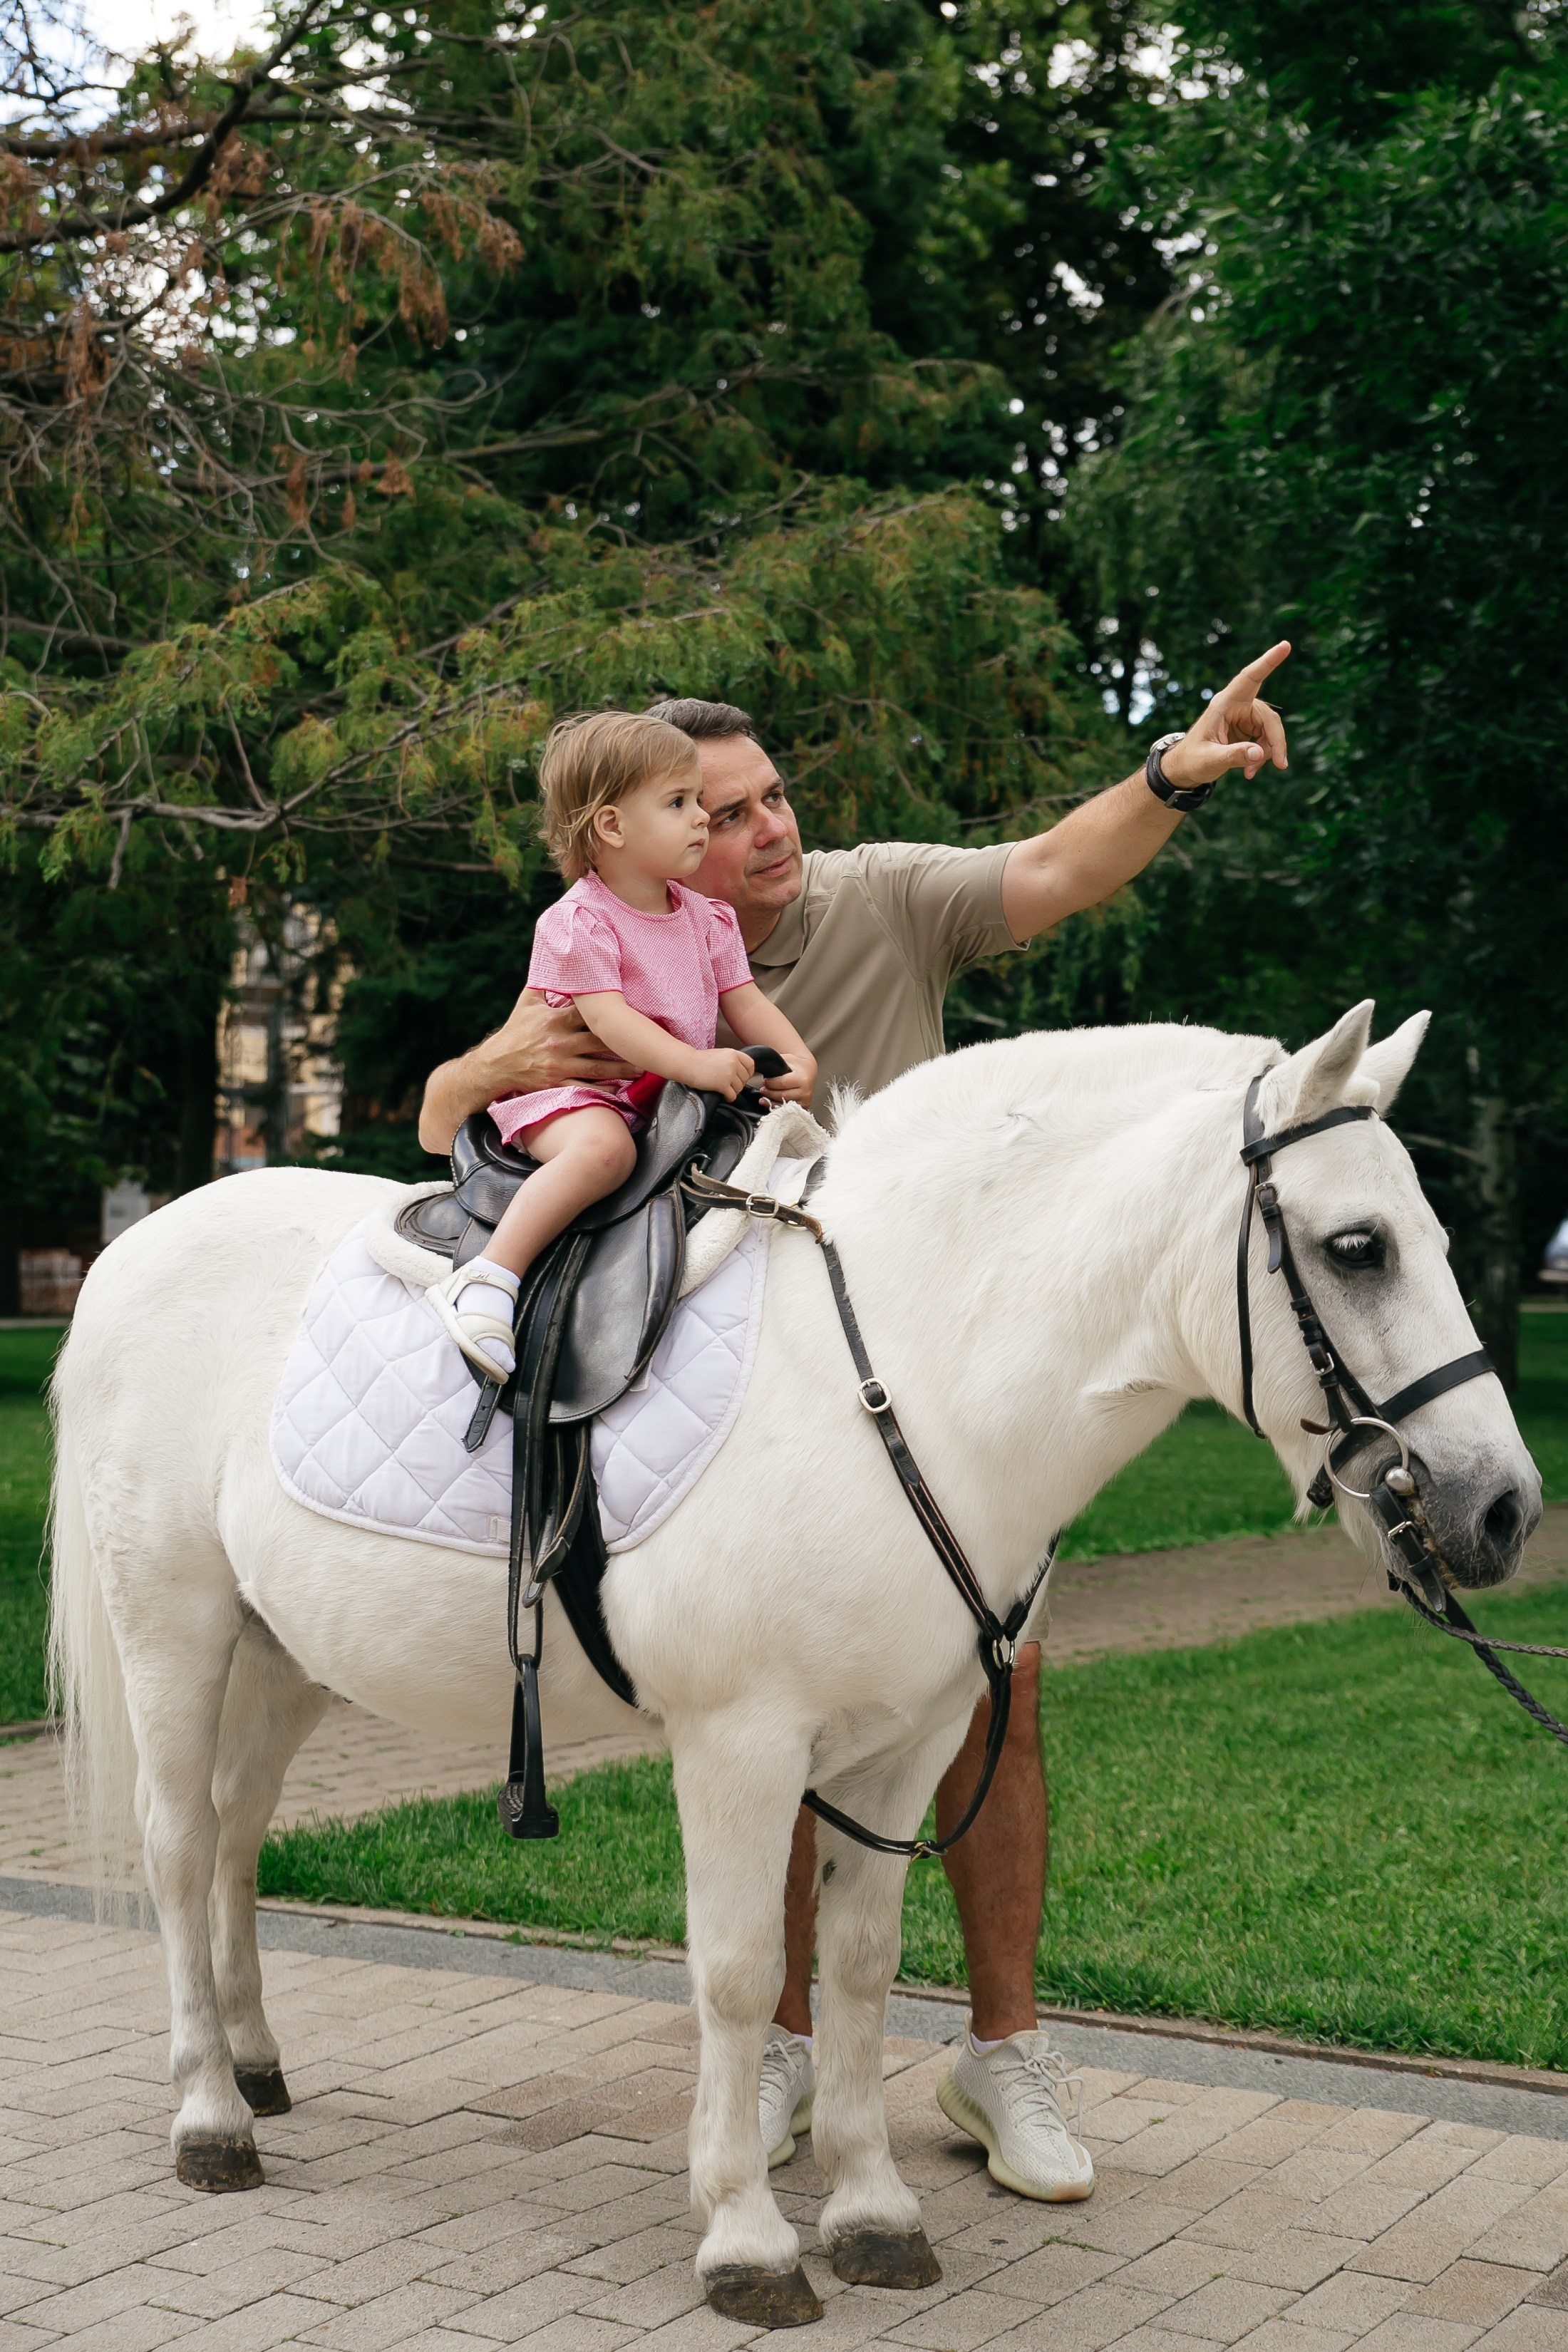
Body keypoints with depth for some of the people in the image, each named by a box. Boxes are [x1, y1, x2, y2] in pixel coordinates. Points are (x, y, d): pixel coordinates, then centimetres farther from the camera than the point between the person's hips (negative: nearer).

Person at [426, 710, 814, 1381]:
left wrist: (796, 1060, -10)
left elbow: (746, 1003, 10)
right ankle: (489, 1279, -38)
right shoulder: (578, 922, -12)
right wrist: (695, 1064, -34)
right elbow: (608, 1018, -23)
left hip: (672, 1094, 8)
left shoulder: (706, 918, 11)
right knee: (602, 1147, -39)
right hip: (574, 1092, -8)